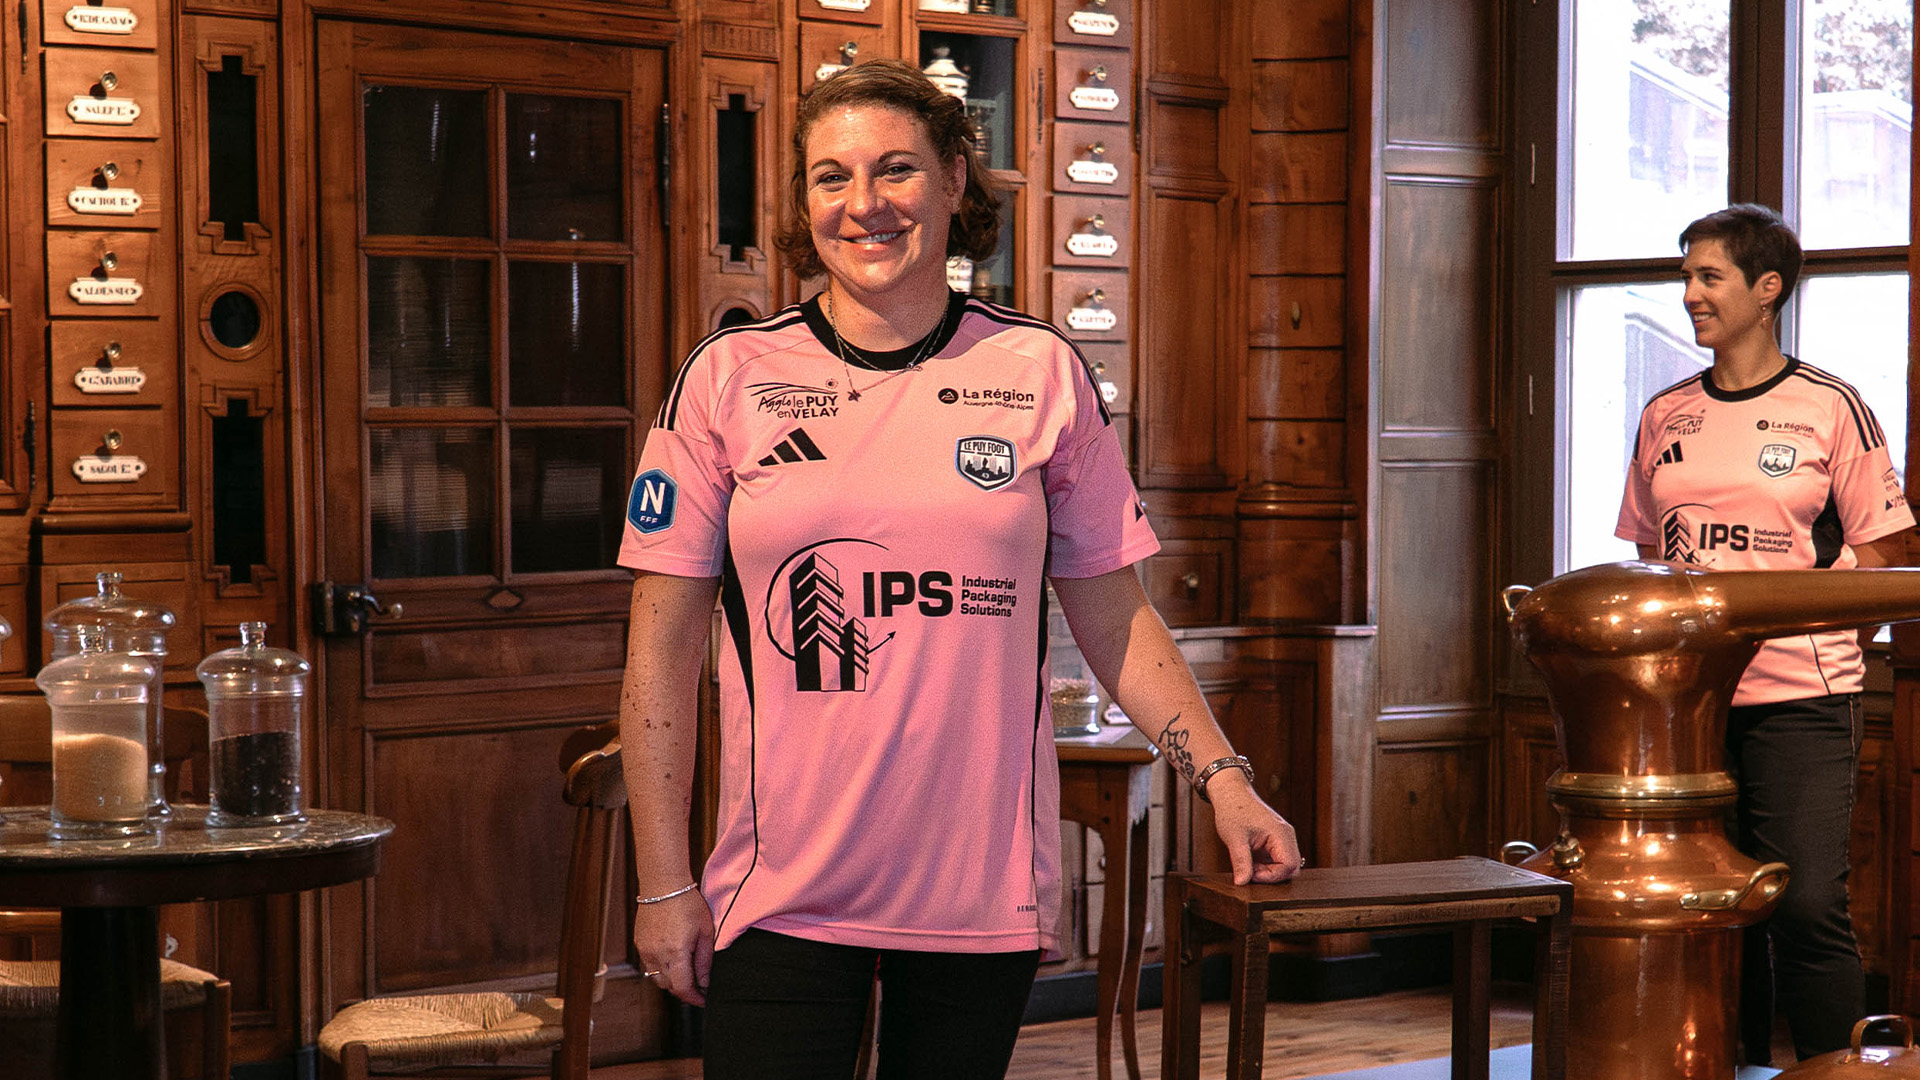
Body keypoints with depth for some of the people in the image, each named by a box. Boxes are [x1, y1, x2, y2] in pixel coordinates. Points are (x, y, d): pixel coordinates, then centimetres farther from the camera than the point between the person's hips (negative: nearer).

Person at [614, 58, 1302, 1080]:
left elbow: (1112, 613, 9)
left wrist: (1223, 778, 1)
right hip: (782, 894, -1)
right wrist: (663, 884, -2)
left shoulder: (1041, 374, 3)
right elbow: (663, 648, 1)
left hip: (985, 884, 1)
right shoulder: (727, 378, 0)